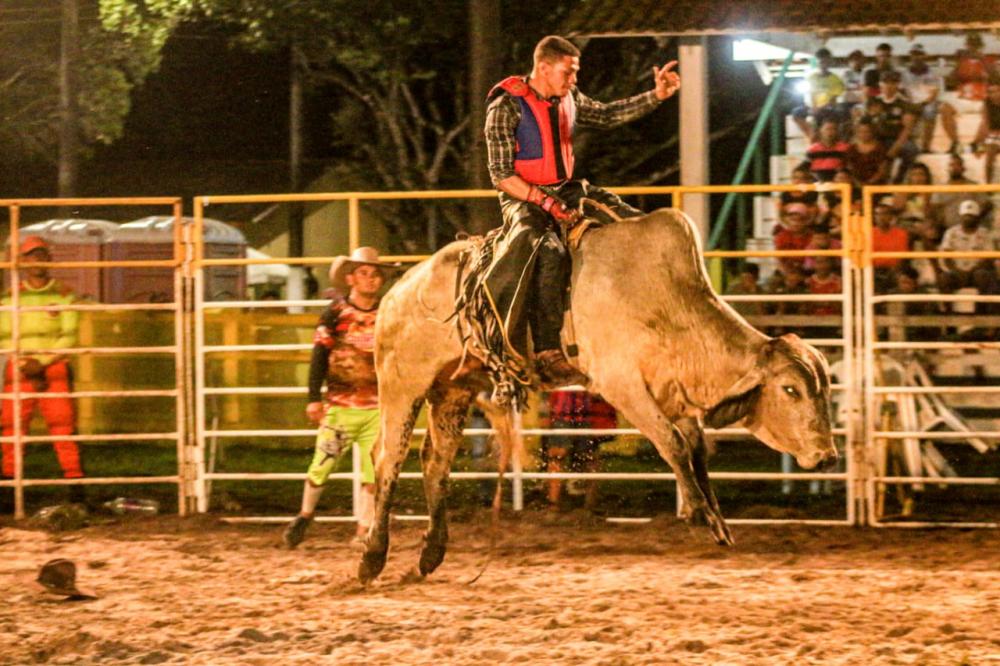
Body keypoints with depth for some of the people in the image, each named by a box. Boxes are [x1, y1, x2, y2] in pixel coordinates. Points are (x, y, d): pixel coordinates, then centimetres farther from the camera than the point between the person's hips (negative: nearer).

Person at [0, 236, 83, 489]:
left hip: (54, 368, -2)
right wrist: (26, 366, -9)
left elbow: (69, 336, -1)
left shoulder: (63, 294, 5)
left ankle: (75, 484, -7)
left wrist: (42, 362, -12)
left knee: (63, 426, -8)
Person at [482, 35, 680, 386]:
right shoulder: (507, 107, -13)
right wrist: (546, 202, -24)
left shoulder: (569, 99, 8)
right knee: (549, 252, -36)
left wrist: (656, 95, 14)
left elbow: (607, 115, 25)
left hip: (567, 191, 8)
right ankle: (547, 354, -39)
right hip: (523, 199, -8)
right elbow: (501, 175, -15)